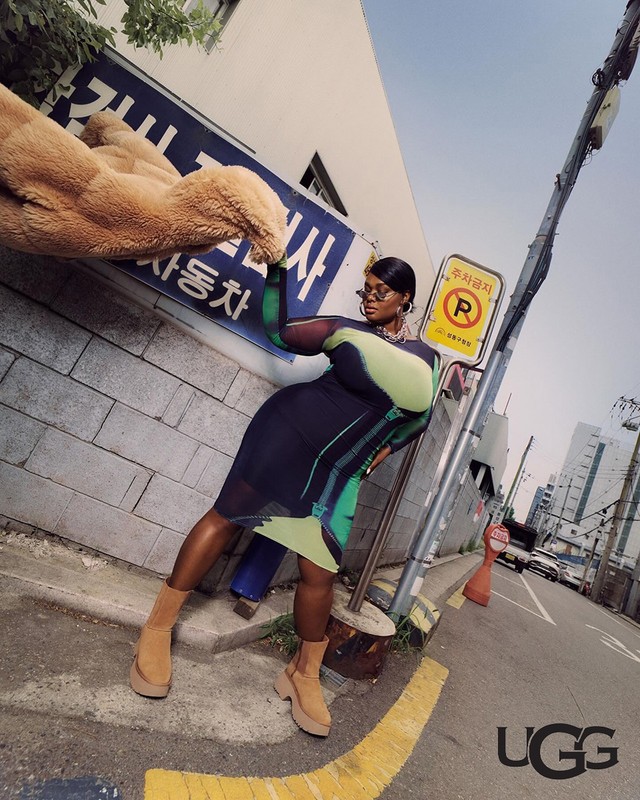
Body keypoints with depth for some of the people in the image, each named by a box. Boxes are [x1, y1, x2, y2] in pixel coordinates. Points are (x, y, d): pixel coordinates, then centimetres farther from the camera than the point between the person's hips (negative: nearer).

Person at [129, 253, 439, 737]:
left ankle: (304, 674, 27)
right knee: (228, 516, -1)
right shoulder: (347, 329, 3)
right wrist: (277, 272, -6)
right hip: (290, 429, -2)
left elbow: (416, 420, 17)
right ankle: (158, 628, 16)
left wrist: (380, 454, 6)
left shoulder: (424, 357, 9)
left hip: (338, 471, 2)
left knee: (321, 573, 3)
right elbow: (279, 332, 0)